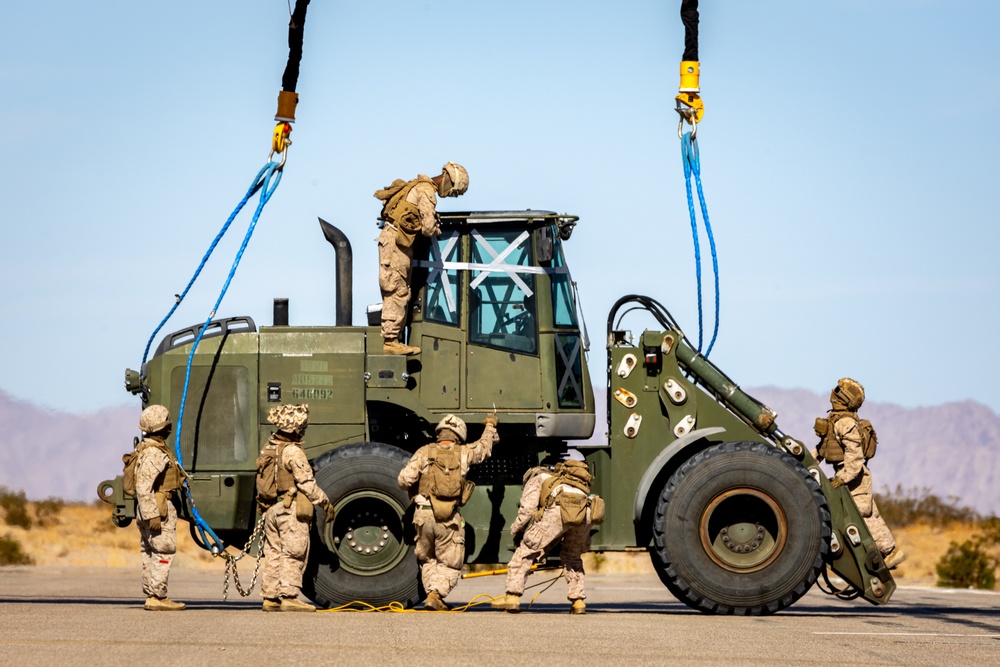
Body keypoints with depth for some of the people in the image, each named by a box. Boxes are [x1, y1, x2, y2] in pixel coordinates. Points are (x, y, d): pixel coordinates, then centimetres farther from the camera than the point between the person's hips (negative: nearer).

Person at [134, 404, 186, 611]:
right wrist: (152, 515, -26)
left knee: (150, 555, 10)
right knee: (164, 553, -10)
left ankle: (151, 596, 13)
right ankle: (157, 598, -11)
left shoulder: (151, 449, 17)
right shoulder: (153, 453, -17)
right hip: (158, 509, -11)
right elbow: (143, 486, -23)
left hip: (150, 510, 11)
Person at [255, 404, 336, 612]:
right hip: (291, 509, -8)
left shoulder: (268, 449, 12)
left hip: (270, 509, 8)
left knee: (273, 554, 11)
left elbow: (262, 482, 16)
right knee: (293, 555, -6)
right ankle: (288, 597, -10)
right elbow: (307, 483, -15)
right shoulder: (293, 452, -14)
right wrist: (325, 503, -7)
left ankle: (270, 597, 13)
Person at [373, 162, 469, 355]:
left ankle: (394, 340, 11)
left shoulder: (420, 185, 18)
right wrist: (437, 230, 5)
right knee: (396, 292, -9)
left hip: (399, 242, 10)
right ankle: (390, 341, -10)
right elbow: (429, 228, -17)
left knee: (401, 294, 10)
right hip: (395, 241, -10)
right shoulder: (426, 191, -13)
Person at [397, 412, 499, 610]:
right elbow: (485, 446, 28)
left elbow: (404, 479, -4)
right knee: (450, 565, 8)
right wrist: (490, 426, 47)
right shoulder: (463, 453, 6)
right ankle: (436, 595, -12)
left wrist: (414, 490, 18)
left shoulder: (425, 452, 4)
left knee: (427, 560, 21)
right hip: (449, 519, -1)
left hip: (423, 514, 1)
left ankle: (432, 591, 5)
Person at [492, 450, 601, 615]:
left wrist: (515, 530, 25)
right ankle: (578, 601, 16)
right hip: (586, 512, 5)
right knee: (572, 557, 27)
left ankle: (512, 597, 3)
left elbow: (527, 509, 11)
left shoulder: (537, 478, 29)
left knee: (526, 550, 8)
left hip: (560, 510, -5)